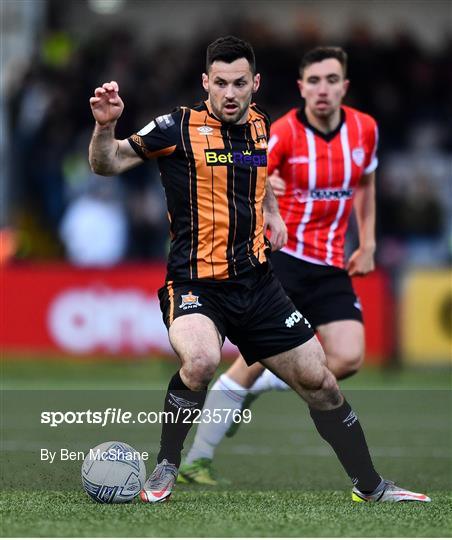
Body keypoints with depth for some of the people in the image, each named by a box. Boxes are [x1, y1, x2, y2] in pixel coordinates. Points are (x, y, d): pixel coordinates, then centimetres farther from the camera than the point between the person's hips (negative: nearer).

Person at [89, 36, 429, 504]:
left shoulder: (259, 125, 9)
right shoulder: (179, 128, -9)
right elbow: (106, 164, -9)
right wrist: (105, 126, -28)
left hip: (257, 284, 6)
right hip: (195, 285, -6)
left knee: (320, 382, 8)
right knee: (201, 361, -36)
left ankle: (370, 487, 26)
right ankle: (164, 470, -14)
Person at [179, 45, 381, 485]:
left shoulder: (364, 129, 2)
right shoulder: (284, 132, -12)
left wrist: (367, 245, 16)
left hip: (331, 265, 5)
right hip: (279, 255, -4)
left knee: (348, 358, -13)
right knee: (260, 355, -15)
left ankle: (253, 388, 9)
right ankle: (198, 459, -7)